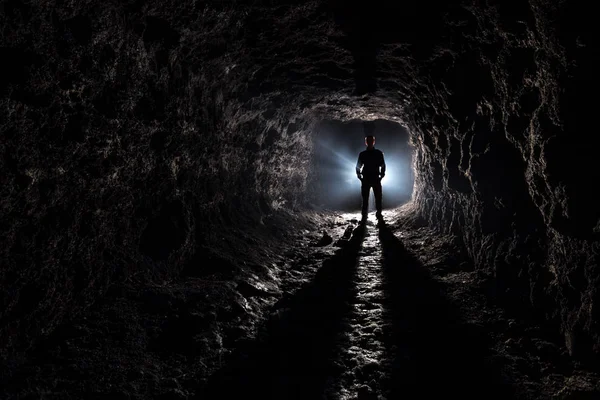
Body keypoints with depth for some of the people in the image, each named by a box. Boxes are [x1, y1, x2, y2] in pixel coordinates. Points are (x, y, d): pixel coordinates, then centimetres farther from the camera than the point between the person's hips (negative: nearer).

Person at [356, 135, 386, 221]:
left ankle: (379, 214, 3)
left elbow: (383, 165, 9)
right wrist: (360, 176, 0)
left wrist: (381, 175, -1)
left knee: (378, 197, -4)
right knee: (365, 198, -1)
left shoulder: (379, 153, 6)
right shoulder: (362, 154, 7)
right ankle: (364, 216, 4)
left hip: (376, 179, 0)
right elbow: (358, 166, 10)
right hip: (365, 179, 0)